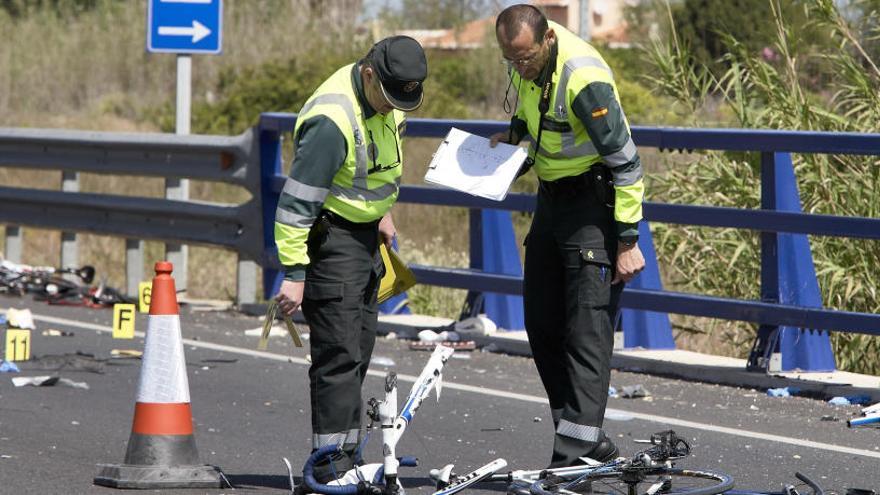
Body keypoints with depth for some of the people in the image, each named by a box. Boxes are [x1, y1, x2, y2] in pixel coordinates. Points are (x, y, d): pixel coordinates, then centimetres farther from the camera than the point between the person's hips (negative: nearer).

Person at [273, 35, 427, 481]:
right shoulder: (333, 121, -28)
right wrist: (293, 273, -26)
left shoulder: (384, 98, 0)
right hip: (330, 236, -9)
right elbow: (296, 200, -26)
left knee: (359, 350, 13)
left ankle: (345, 459, 21)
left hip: (365, 233, 9)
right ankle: (331, 466, -9)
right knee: (339, 354, -12)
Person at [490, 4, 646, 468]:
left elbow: (626, 163, -23)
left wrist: (628, 242, -21)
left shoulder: (583, 78, -27)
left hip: (594, 199, -9)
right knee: (542, 325, 9)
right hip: (552, 198, 9)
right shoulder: (525, 61, -3)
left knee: (587, 329, -12)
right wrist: (513, 136, -1)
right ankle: (589, 438, 17)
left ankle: (576, 453, -13)